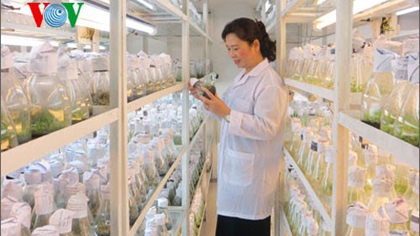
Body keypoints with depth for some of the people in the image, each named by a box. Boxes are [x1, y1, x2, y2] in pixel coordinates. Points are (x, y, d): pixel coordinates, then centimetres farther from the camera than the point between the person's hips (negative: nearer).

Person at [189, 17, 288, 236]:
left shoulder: (270, 83, -17)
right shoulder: (243, 77, 13)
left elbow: (267, 128, -25)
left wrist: (226, 113, -30)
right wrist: (210, 102, 5)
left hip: (251, 174, -9)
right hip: (233, 168, 9)